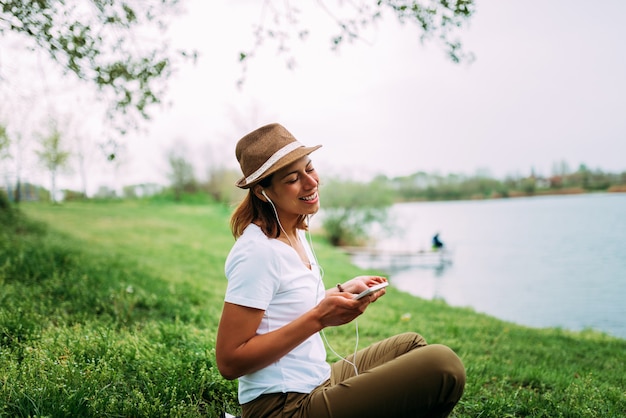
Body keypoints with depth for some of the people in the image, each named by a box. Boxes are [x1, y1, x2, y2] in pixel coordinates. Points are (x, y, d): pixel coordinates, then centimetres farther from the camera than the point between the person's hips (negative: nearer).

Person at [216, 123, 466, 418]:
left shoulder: (295, 234, 8)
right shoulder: (258, 250, -21)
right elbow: (229, 362, -22)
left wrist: (343, 291, 4)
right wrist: (319, 318, -24)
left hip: (316, 384, 9)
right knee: (443, 365, -17)